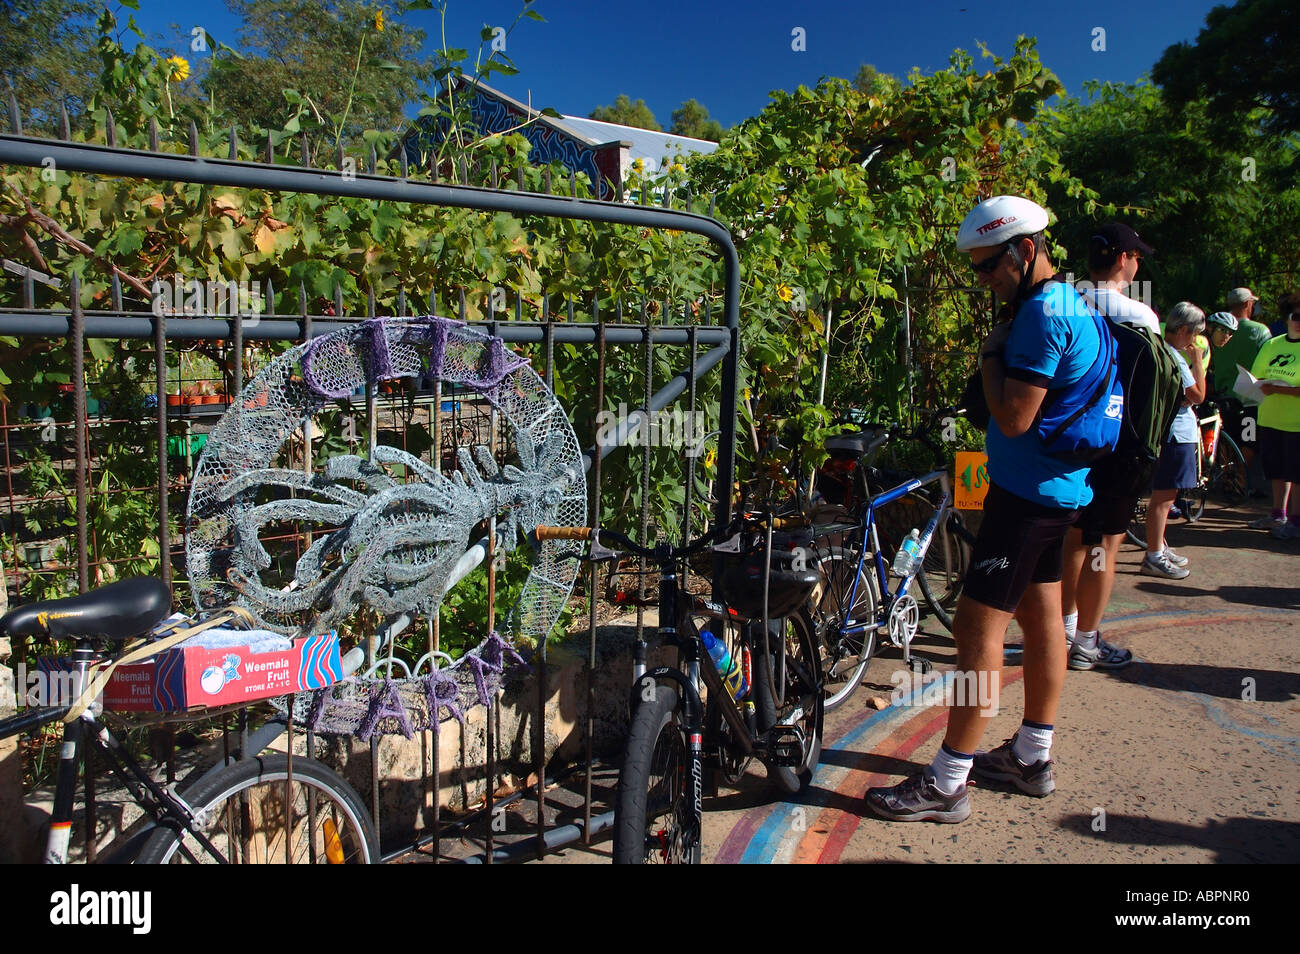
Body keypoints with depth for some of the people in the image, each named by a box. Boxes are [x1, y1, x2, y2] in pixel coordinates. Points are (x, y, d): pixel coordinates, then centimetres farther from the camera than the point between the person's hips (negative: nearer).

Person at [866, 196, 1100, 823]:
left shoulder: (1042, 313, -19)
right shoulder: (1071, 304, 14)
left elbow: (1014, 417, -24)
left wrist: (990, 354, -12)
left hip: (1027, 493, -11)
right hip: (1059, 488, 11)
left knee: (978, 628, -7)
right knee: (1041, 617, 17)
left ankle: (946, 784, 0)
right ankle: (1032, 757, 31)